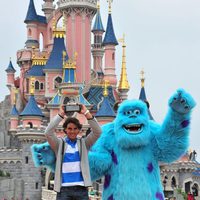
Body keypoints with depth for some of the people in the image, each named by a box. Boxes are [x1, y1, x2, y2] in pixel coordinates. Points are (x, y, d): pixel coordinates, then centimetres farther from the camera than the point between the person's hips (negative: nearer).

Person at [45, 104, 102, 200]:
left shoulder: (84, 143, 10)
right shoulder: (60, 144, 7)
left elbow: (97, 131, -3)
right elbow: (48, 132, -9)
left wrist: (86, 113, -9)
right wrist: (60, 115, -11)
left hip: (81, 189, 1)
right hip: (64, 189, -1)